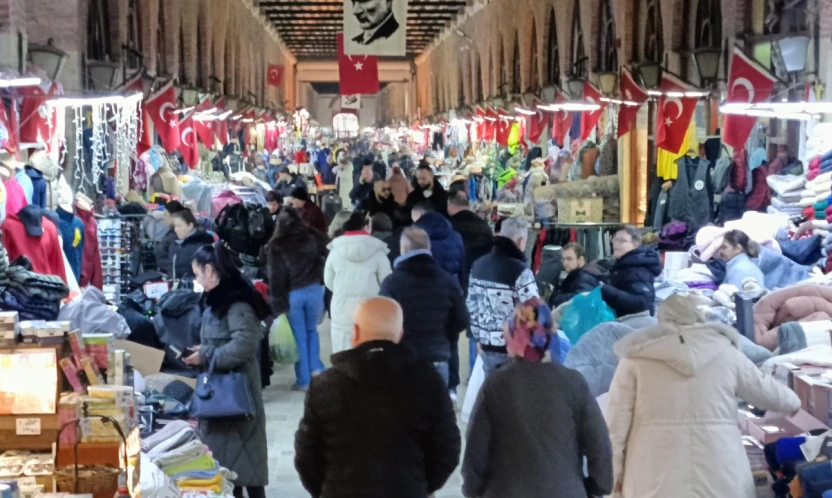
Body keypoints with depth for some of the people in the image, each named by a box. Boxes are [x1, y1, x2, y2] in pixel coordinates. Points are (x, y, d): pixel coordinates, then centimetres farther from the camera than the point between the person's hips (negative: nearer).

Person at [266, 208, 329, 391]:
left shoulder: (276, 246, -6)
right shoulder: (312, 237, 0)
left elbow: (275, 277, -8)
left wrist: (278, 303, -7)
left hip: (292, 294, -2)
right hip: (313, 290, 2)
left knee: (299, 337, 7)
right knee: (311, 330, 23)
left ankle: (303, 380, 11)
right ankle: (316, 367, 14)